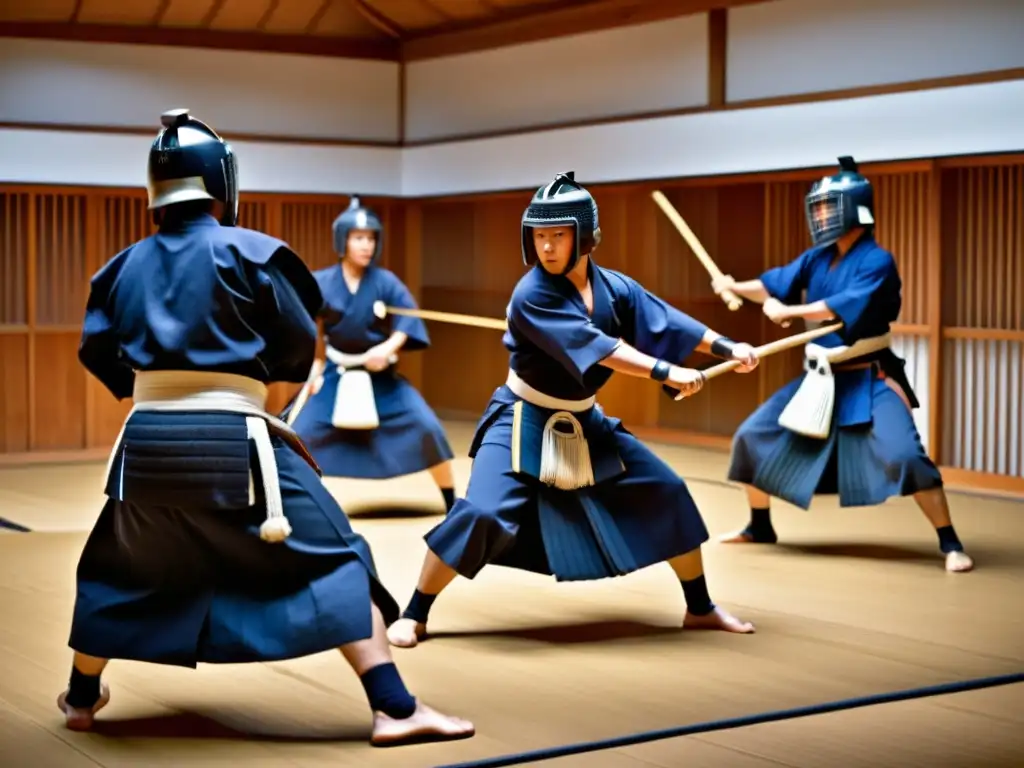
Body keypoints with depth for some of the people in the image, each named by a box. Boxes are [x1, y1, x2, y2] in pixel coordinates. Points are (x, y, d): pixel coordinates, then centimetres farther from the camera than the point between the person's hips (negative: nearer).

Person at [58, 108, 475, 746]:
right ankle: (395, 709, -7)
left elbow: (98, 351, 13)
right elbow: (300, 347, 0)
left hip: (148, 441, 5)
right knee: (334, 560, 1)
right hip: (233, 443, -4)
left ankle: (81, 698, 42)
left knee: (119, 569, 27)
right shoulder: (247, 252, -4)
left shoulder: (126, 264, 10)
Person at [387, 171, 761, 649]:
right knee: (482, 514, -23)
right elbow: (596, 347, -30)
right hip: (524, 422, -6)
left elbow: (667, 323, 1)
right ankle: (413, 616, -4)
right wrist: (667, 373, -34)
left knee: (666, 494, 5)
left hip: (584, 424, 6)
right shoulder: (532, 295, -23)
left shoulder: (613, 287, -3)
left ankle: (700, 609, 21)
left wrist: (728, 348, -5)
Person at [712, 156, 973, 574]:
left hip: (870, 378, -7)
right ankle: (759, 526, 26)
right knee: (753, 436, 8)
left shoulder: (877, 261, -17)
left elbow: (846, 306, -28)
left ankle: (949, 543, -10)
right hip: (822, 376, 7)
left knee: (904, 454, -24)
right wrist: (736, 287, -15)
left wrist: (787, 312, -22)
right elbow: (777, 284, 0)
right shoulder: (817, 258, 6)